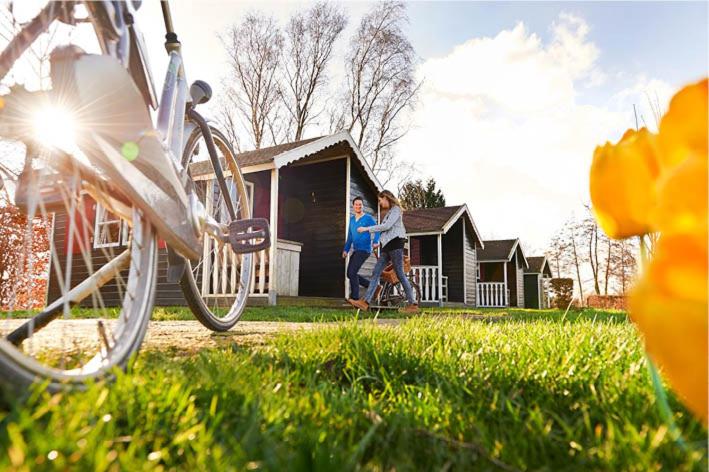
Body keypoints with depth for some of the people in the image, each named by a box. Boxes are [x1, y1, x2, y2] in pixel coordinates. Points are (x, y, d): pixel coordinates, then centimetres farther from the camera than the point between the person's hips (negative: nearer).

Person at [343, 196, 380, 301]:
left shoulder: (368, 218, -5)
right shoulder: (352, 219, 16)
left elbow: (377, 230, -14)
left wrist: (376, 242, -32)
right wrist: (346, 249, 15)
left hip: (364, 250, -8)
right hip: (356, 250, 8)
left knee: (352, 273, -14)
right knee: (350, 274, 7)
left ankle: (355, 297, -5)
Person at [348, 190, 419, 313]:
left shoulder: (396, 209, -2)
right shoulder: (389, 212, 26)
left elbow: (387, 226, -16)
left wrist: (367, 229, -14)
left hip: (395, 243, -9)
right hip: (387, 246, 9)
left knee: (400, 274, -9)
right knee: (376, 273, -1)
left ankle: (413, 304, -4)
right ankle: (365, 302, -7)